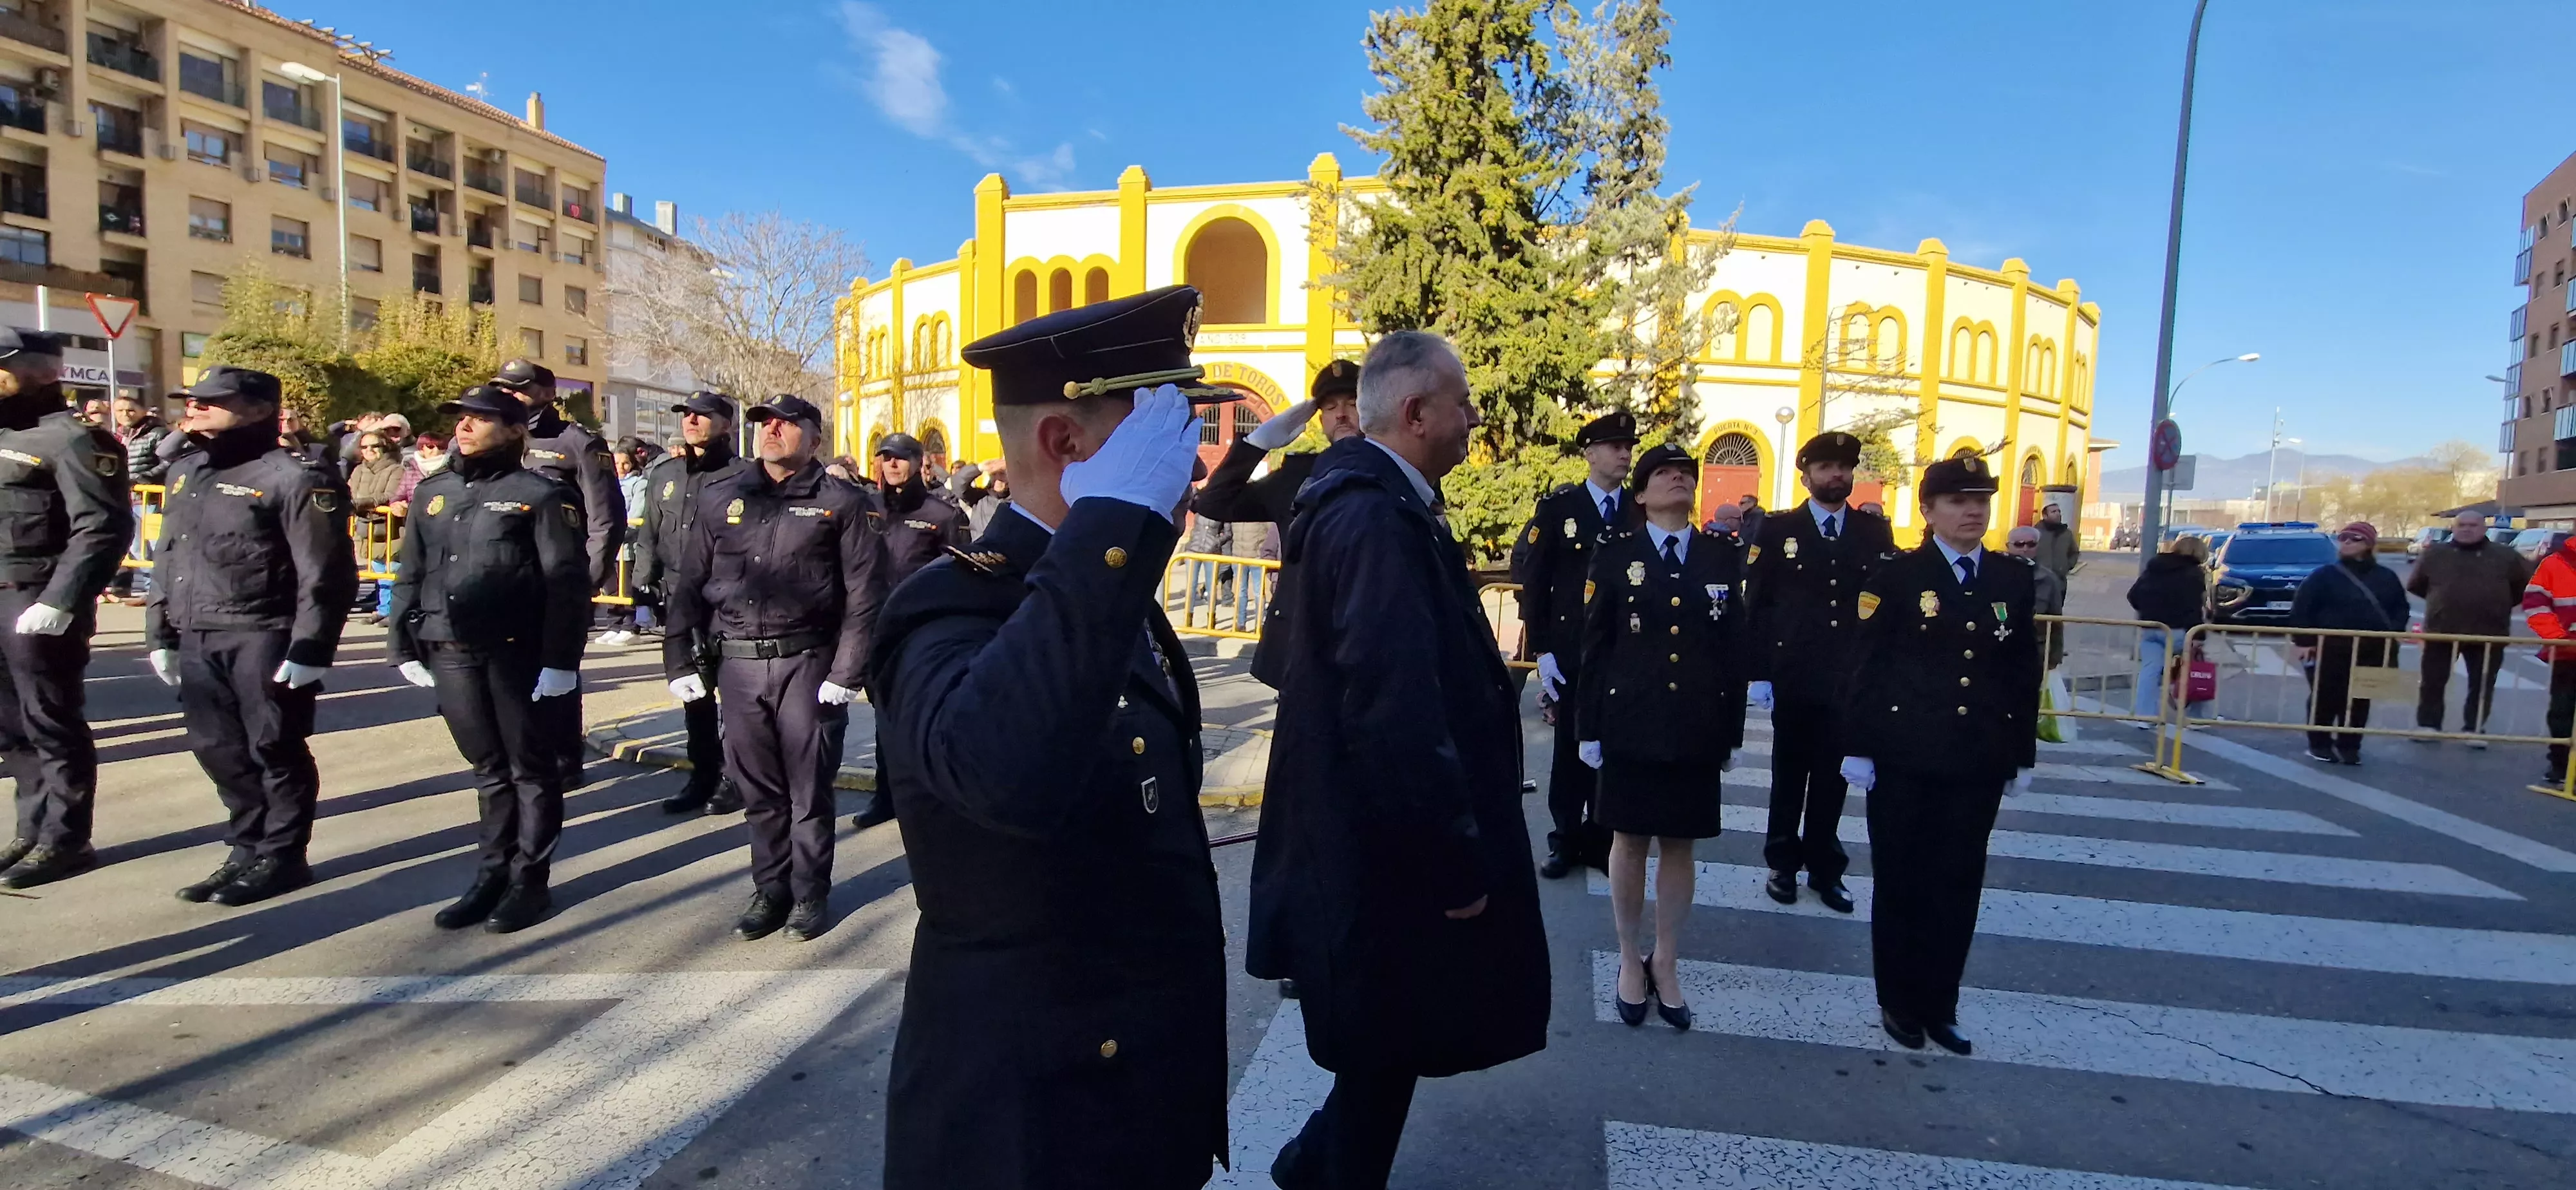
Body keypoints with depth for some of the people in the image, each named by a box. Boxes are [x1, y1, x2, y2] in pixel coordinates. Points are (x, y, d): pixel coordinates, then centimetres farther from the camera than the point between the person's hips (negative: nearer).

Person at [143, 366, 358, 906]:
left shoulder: (295, 477, -11)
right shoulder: (187, 473, 15)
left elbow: (325, 576, -15)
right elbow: (167, 560, 22)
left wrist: (309, 650, -19)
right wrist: (161, 636, 18)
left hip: (265, 639, -8)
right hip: (198, 640, 8)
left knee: (275, 751, 1)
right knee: (219, 750, 13)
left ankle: (281, 858, 13)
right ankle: (246, 850, 27)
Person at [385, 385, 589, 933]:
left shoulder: (540, 494, -5)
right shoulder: (432, 493, 14)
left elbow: (568, 583, -11)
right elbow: (409, 576, 17)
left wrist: (560, 660, -16)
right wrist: (404, 647, 11)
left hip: (518, 654, -6)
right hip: (451, 654, 6)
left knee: (531, 767, 5)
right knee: (489, 768, 15)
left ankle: (530, 880, 14)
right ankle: (493, 873, 25)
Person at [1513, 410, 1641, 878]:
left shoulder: (1643, 512, 5)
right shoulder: (1557, 507, -2)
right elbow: (1533, 582, -4)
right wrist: (1542, 649, -8)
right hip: (1571, 653, -2)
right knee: (1570, 748, 8)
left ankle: (1601, 840, 24)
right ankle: (1565, 841, 21)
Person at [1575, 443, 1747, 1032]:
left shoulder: (1724, 555, 5)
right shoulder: (1615, 554, 0)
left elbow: (1735, 647, 5)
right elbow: (1595, 646, -1)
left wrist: (1734, 731, 3)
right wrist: (1590, 727, -3)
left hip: (1698, 729, 2)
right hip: (1631, 725, -1)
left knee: (1679, 846, 11)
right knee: (1629, 842, 9)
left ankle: (1665, 964, 27)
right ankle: (1631, 961, 26)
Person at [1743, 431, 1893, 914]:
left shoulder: (1875, 532, 6)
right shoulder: (1777, 530, -1)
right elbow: (1757, 606, -4)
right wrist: (1757, 672, -9)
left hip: (1851, 679, 2)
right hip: (1793, 677, -2)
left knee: (1833, 776, 11)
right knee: (1789, 773, 11)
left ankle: (1825, 868, 26)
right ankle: (1783, 864, 25)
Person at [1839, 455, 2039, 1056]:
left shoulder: (2014, 578, 8)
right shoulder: (1896, 577, -5)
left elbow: (2024, 672, 11)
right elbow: (1864, 668, -7)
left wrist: (2023, 754, 9)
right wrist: (1857, 748, -10)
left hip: (1979, 760, 4)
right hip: (1904, 757, -3)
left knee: (1959, 885, 10)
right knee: (1901, 882, 7)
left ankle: (1939, 1005, 24)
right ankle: (1899, 1003, 22)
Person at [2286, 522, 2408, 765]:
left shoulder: (2386, 578, 9)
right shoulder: (2325, 575, -3)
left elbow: (2401, 608, 16)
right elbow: (2301, 608, -6)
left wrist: (2393, 632, 0)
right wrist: (2304, 640, -11)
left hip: (2371, 652, 4)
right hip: (2329, 649, -3)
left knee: (2359, 701, 8)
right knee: (2325, 699, 2)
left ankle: (2349, 746, 18)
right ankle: (2319, 745, 13)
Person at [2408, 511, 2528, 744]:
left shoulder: (2505, 557, 3)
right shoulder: (2435, 553, 3)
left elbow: (2527, 585, 11)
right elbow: (2414, 585, 13)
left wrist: (2500, 606, 8)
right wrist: (2441, 601, 10)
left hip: (2489, 633, 0)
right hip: (2441, 630, 0)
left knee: (2481, 685, 7)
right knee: (2432, 681, 5)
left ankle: (2474, 729, 16)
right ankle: (2428, 725, 15)